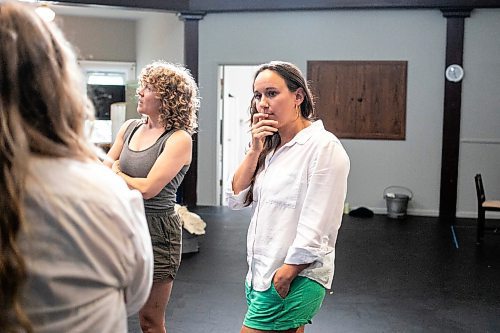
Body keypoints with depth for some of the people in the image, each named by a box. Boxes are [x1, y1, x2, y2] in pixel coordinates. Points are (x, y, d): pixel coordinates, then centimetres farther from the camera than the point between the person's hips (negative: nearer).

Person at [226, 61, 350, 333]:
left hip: (294, 279, -8)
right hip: (261, 274, 8)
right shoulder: (271, 147, 13)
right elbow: (236, 199, 7)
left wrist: (284, 277, -18)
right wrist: (254, 151, -2)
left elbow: (315, 230, -18)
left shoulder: (324, 147, -13)